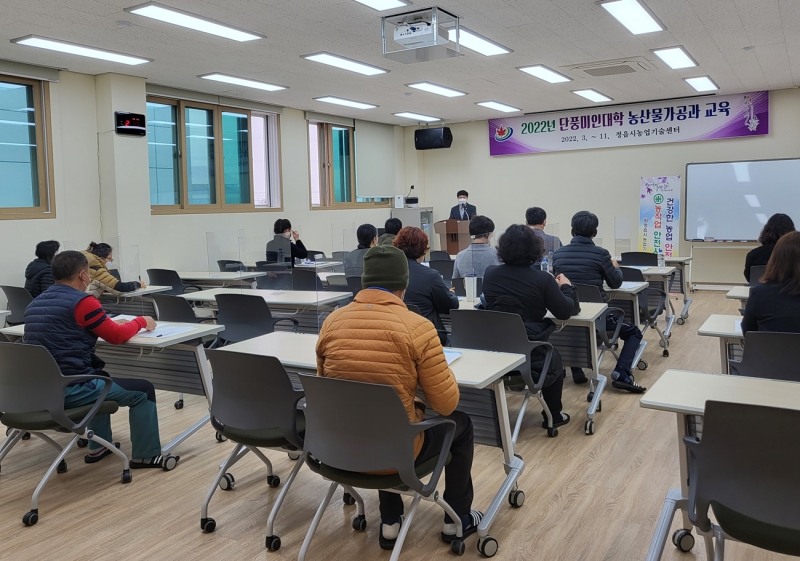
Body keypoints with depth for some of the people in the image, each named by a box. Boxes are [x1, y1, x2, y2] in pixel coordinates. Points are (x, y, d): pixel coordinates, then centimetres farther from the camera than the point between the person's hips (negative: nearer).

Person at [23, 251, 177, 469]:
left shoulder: (35, 304, 13)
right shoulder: (82, 301, -13)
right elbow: (117, 336, -5)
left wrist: (109, 322, 25)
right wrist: (141, 321, 13)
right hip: (69, 389, -9)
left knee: (101, 377, 35)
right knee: (142, 390, 5)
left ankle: (98, 447, 37)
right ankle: (146, 456, 13)